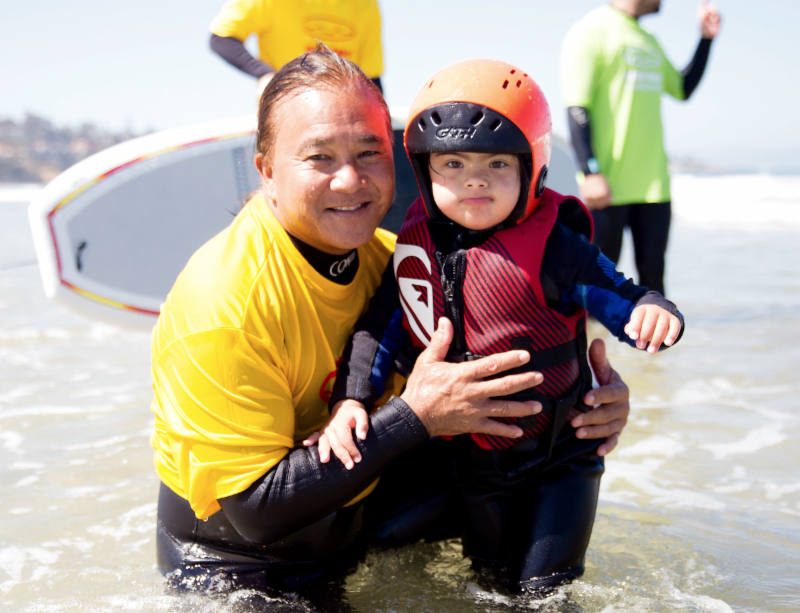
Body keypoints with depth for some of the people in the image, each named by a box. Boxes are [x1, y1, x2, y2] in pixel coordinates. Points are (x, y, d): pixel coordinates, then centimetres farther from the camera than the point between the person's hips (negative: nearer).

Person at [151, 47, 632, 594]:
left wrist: (589, 392, -18)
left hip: (356, 498, 5)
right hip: (235, 565, -4)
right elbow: (255, 510, -28)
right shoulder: (221, 301, -29)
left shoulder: (386, 256, -8)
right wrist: (417, 416, -33)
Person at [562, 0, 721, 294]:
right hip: (608, 185, -7)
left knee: (653, 274, 9)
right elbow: (577, 107, -14)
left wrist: (706, 38, 20)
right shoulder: (591, 30, -6)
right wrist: (591, 173, -21)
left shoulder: (650, 41, 18)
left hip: (654, 182, 7)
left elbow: (683, 89, 30)